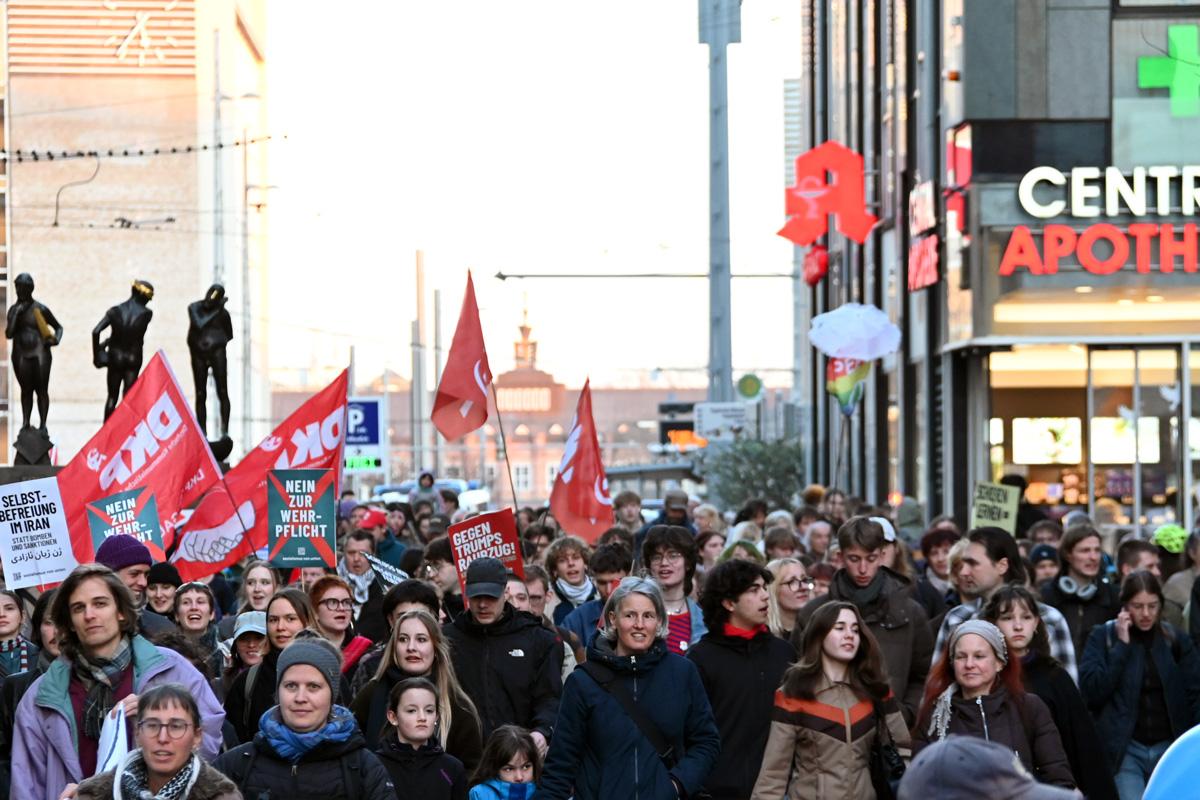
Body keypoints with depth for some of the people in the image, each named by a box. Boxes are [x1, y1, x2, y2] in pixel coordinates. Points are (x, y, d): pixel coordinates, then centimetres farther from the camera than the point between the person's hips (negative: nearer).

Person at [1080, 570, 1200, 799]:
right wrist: (1122, 645, -11)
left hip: (1169, 748, 3)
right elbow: (1091, 690, -10)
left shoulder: (1176, 640, 7)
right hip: (1124, 749, -3)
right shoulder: (1103, 637, 0)